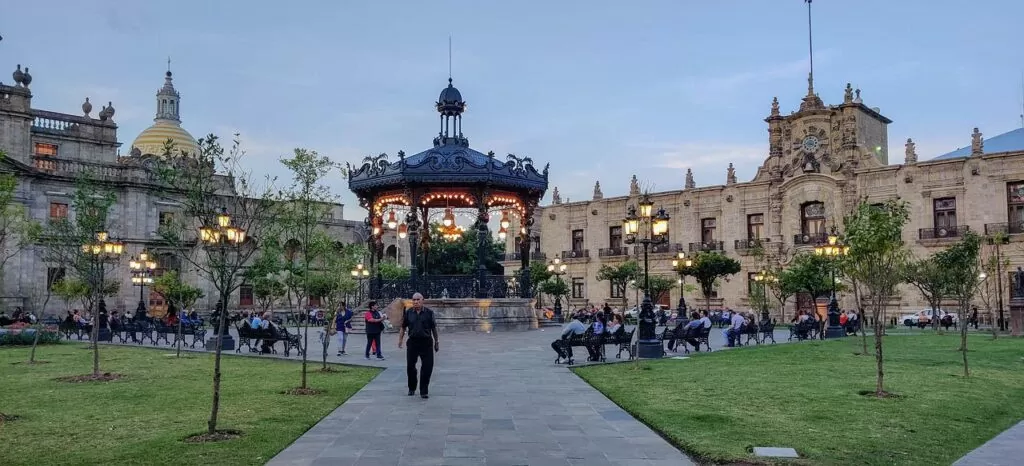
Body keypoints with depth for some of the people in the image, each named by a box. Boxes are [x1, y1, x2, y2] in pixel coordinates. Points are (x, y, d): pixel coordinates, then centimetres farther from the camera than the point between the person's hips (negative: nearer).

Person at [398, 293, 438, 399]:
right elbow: (403, 327, 11)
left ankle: (424, 391, 8)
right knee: (410, 366, 7)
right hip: (412, 342, 1)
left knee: (427, 367, -3)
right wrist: (400, 340, 6)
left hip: (426, 342, -1)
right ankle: (412, 388, 28)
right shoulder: (408, 313, 3)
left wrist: (436, 341, 7)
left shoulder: (429, 312, 0)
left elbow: (434, 328, 5)